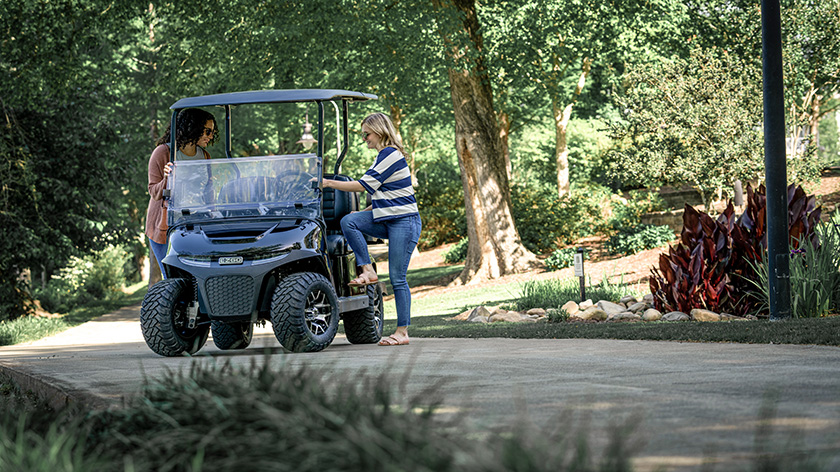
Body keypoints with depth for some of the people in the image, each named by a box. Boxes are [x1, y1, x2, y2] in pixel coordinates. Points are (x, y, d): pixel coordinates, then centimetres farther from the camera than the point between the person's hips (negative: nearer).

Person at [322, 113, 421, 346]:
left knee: (397, 278, -8)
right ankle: (368, 271, -10)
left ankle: (402, 332, -3)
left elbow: (364, 185, -16)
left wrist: (328, 183, -11)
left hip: (404, 222, -9)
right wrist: (364, 212, 14)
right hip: (386, 221, 9)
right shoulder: (385, 156, 17)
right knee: (348, 221, -13)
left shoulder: (390, 154, -14)